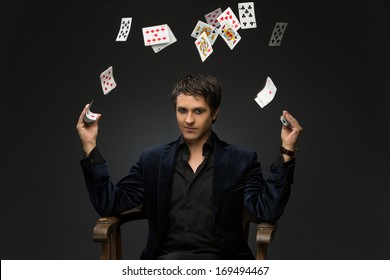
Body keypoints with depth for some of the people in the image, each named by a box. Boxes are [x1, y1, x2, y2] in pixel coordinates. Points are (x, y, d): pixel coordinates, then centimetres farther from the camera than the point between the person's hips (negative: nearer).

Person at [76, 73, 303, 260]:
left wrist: (286, 153, -13)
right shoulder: (153, 160, 13)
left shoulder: (241, 161, 6)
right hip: (167, 259, 1)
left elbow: (268, 211, -6)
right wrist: (91, 148, 0)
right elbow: (110, 204, 7)